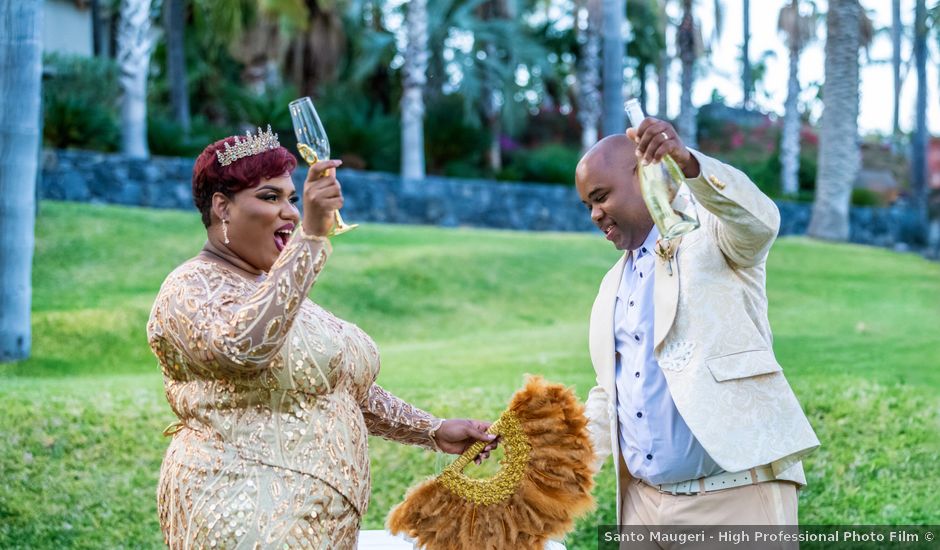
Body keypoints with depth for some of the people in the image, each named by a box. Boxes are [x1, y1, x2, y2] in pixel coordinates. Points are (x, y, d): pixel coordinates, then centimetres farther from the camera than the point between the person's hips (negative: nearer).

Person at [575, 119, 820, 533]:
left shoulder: (710, 230, -1)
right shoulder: (614, 285, 20)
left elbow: (759, 220, -25)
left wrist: (688, 163, -41)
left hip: (737, 491, -7)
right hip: (645, 501, 7)